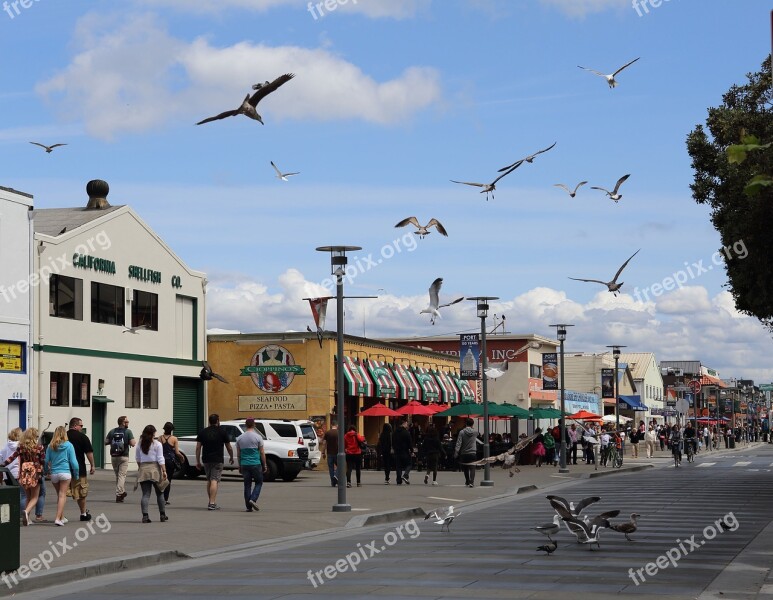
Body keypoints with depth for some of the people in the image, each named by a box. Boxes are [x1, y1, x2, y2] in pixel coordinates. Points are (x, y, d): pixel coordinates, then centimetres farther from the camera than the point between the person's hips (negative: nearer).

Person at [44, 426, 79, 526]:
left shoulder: (50, 446, 3)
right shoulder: (68, 445, -4)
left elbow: (46, 461, 6)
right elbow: (73, 461, -5)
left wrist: (47, 471, 21)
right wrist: (76, 474, 5)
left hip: (54, 473, 3)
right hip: (65, 472, -3)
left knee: (60, 495, 17)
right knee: (62, 495, -4)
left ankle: (62, 517, 24)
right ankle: (58, 518, -14)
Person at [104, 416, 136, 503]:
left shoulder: (112, 431, 4)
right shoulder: (128, 432, -7)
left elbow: (106, 442, 2)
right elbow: (133, 444, -14)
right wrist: (135, 442, 8)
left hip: (114, 456, 4)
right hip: (124, 456, -4)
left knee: (117, 475, 17)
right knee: (122, 475, -2)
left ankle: (121, 492, 27)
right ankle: (119, 494, -9)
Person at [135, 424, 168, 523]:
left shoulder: (140, 444, 6)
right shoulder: (157, 444, -4)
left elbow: (137, 458, 13)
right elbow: (160, 459, -8)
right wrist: (164, 471, -8)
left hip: (143, 469, 3)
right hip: (154, 468, -3)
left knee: (145, 494, 1)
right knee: (159, 493, 10)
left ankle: (145, 516, -11)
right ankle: (162, 515, 15)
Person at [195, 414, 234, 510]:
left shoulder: (202, 432, 7)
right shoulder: (222, 432, 0)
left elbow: (198, 447, 5)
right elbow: (229, 447, 5)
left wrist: (198, 461, 9)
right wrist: (231, 458, 21)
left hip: (206, 460, 4)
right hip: (217, 460, -4)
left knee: (209, 481, 17)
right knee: (214, 481, -9)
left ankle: (212, 502, 23)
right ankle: (212, 503, -18)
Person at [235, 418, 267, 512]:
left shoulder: (240, 438, 5)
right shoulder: (257, 437, -6)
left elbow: (238, 454, 10)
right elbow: (262, 452, -4)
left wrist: (240, 466, 18)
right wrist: (265, 465, 4)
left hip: (244, 465, 3)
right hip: (256, 464, -3)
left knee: (247, 485, 7)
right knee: (259, 483, 10)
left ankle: (249, 506, 6)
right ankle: (253, 499, -10)